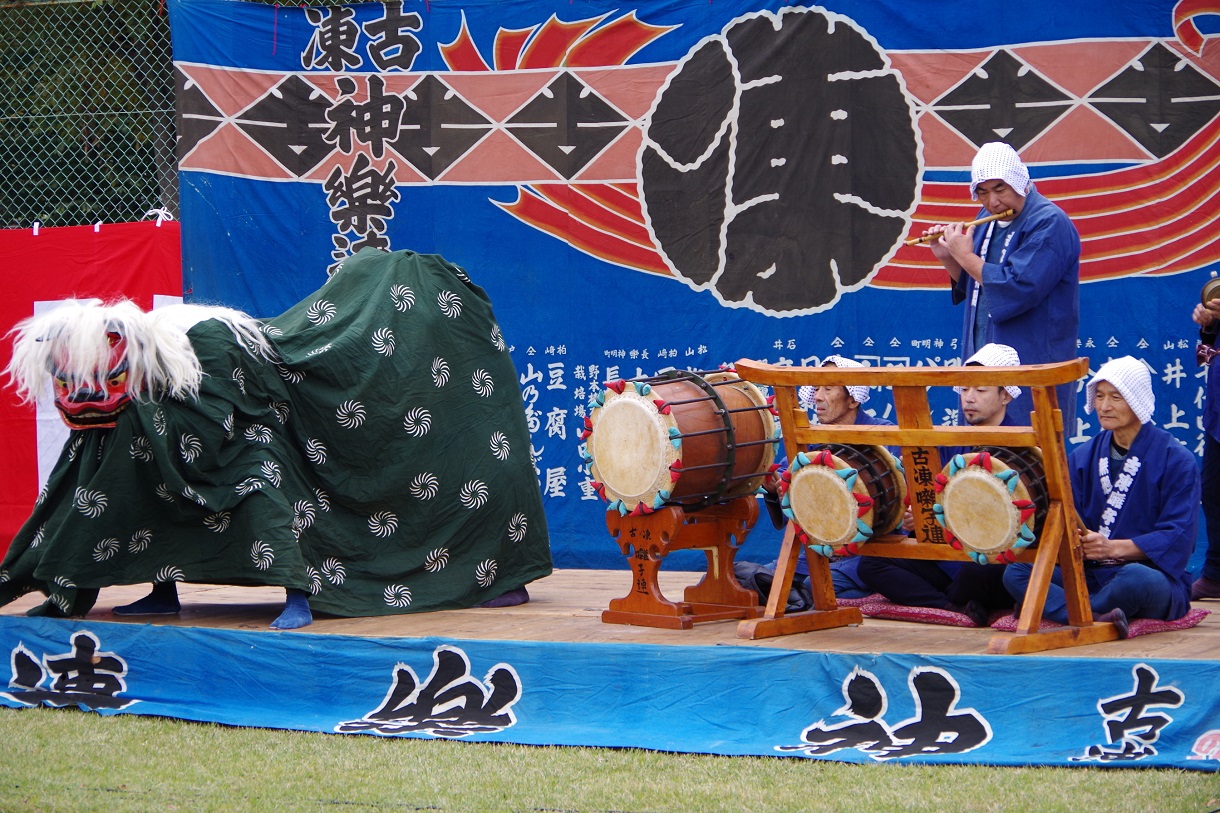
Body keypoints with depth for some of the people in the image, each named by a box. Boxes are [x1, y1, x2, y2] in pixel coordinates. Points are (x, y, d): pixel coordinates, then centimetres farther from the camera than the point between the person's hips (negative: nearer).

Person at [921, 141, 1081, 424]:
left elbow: (1017, 290, -25)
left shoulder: (1049, 224, -15)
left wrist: (966, 257, -15)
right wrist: (948, 258, 2)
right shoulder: (988, 220, 13)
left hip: (1032, 366, -8)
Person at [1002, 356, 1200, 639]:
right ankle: (1097, 617, -41)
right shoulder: (1083, 457, 13)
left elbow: (1177, 537, -11)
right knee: (1016, 572, -20)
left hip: (1155, 576, -5)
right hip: (1090, 577, 5)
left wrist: (1114, 548, -25)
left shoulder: (1176, 460, -3)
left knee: (1136, 577, -41)